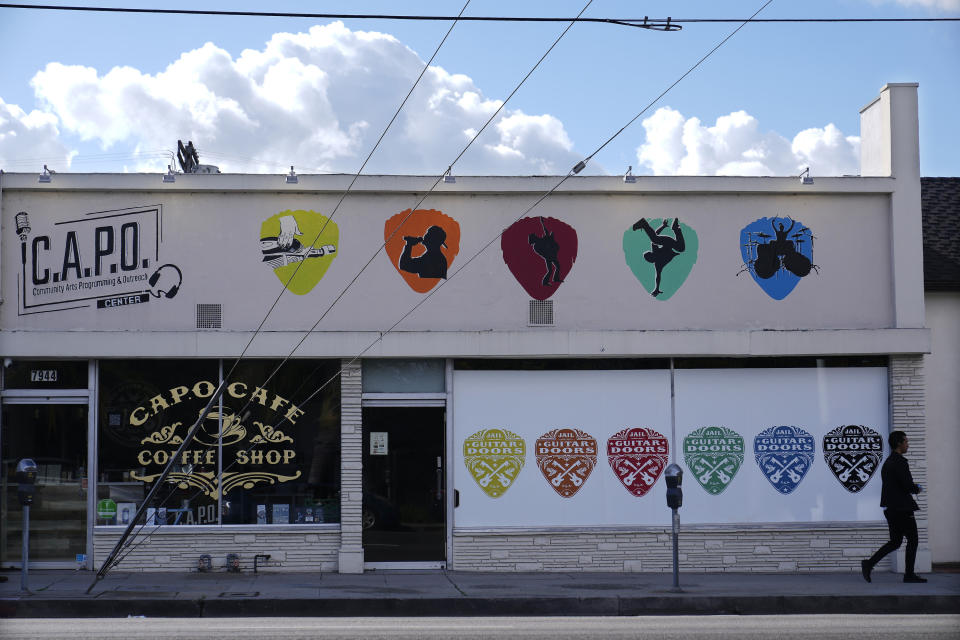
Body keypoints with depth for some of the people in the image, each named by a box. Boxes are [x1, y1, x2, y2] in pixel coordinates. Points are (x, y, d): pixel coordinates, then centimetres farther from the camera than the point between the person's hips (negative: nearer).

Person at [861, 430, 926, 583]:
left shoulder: (888, 462, 15)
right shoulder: (900, 462, -15)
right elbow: (909, 486, -21)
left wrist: (912, 487, 14)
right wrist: (917, 489, 0)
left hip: (890, 508, 9)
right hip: (902, 508, -9)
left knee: (895, 541, 12)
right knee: (913, 539, 3)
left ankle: (869, 563, 0)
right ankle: (909, 575, 6)